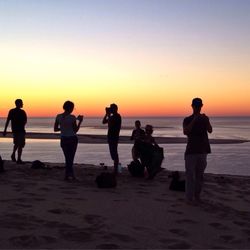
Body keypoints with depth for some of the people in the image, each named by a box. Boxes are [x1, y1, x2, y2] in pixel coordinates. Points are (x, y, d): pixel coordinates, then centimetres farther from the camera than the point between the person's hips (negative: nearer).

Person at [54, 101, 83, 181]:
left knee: (67, 158, 16)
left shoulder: (58, 116, -2)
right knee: (70, 158, 8)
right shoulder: (72, 117, -13)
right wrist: (80, 121, 3)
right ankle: (67, 175, 5)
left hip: (63, 140, 4)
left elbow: (55, 129, 2)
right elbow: (75, 130, -6)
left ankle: (71, 175, 22)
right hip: (72, 139, -4)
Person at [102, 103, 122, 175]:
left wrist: (108, 115, -14)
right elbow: (104, 122, 18)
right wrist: (106, 114, 10)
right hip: (111, 136, 10)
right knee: (113, 153, 12)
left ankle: (115, 170, -9)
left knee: (114, 153, -10)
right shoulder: (112, 117, 18)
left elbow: (110, 124, -22)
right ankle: (115, 169, 18)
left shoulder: (117, 116, -10)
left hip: (114, 137, -10)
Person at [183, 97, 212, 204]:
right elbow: (185, 132, -15)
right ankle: (189, 198, -6)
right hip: (191, 150, -3)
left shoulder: (204, 119, 11)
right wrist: (194, 120, -21)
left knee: (200, 174, 6)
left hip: (202, 149, 3)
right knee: (190, 174, -7)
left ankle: (197, 195, 15)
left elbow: (210, 130, -5)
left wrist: (206, 120, -21)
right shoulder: (187, 120, 2)